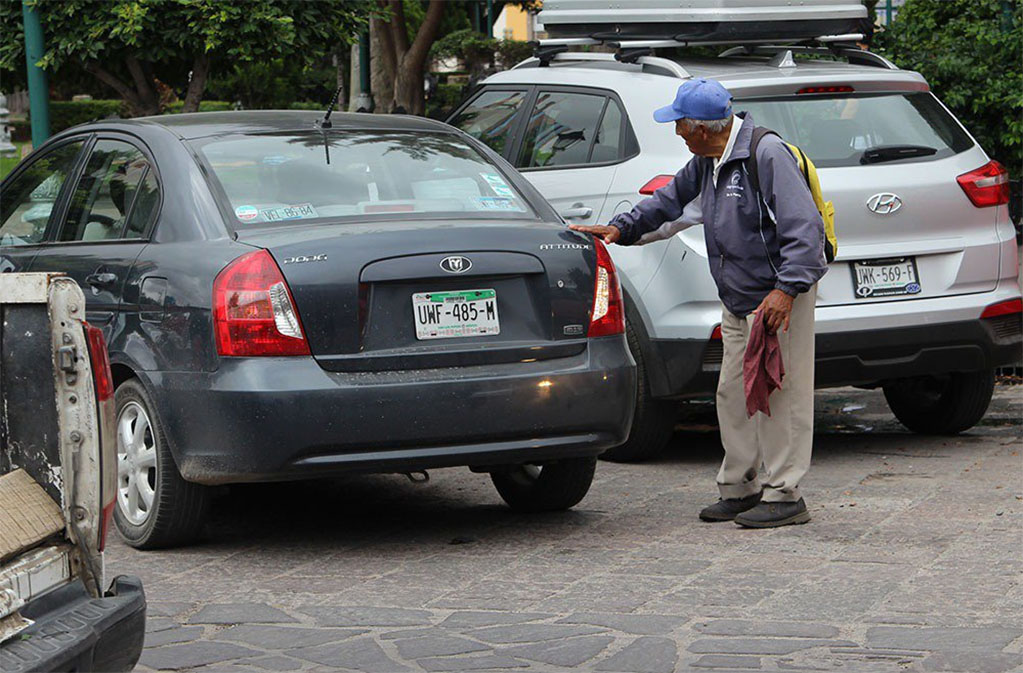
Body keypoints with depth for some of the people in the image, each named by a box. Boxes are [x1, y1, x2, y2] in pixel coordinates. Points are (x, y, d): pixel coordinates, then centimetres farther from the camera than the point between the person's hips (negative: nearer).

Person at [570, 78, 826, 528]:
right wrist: (622, 227, 20)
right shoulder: (707, 161, 11)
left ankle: (784, 495, -2)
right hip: (736, 303, 10)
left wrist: (786, 289, -27)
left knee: (778, 394, -6)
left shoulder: (766, 154, -18)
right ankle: (739, 488, 21)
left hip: (777, 299, -9)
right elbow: (671, 199, 29)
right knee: (733, 395, 12)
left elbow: (804, 228, -22)